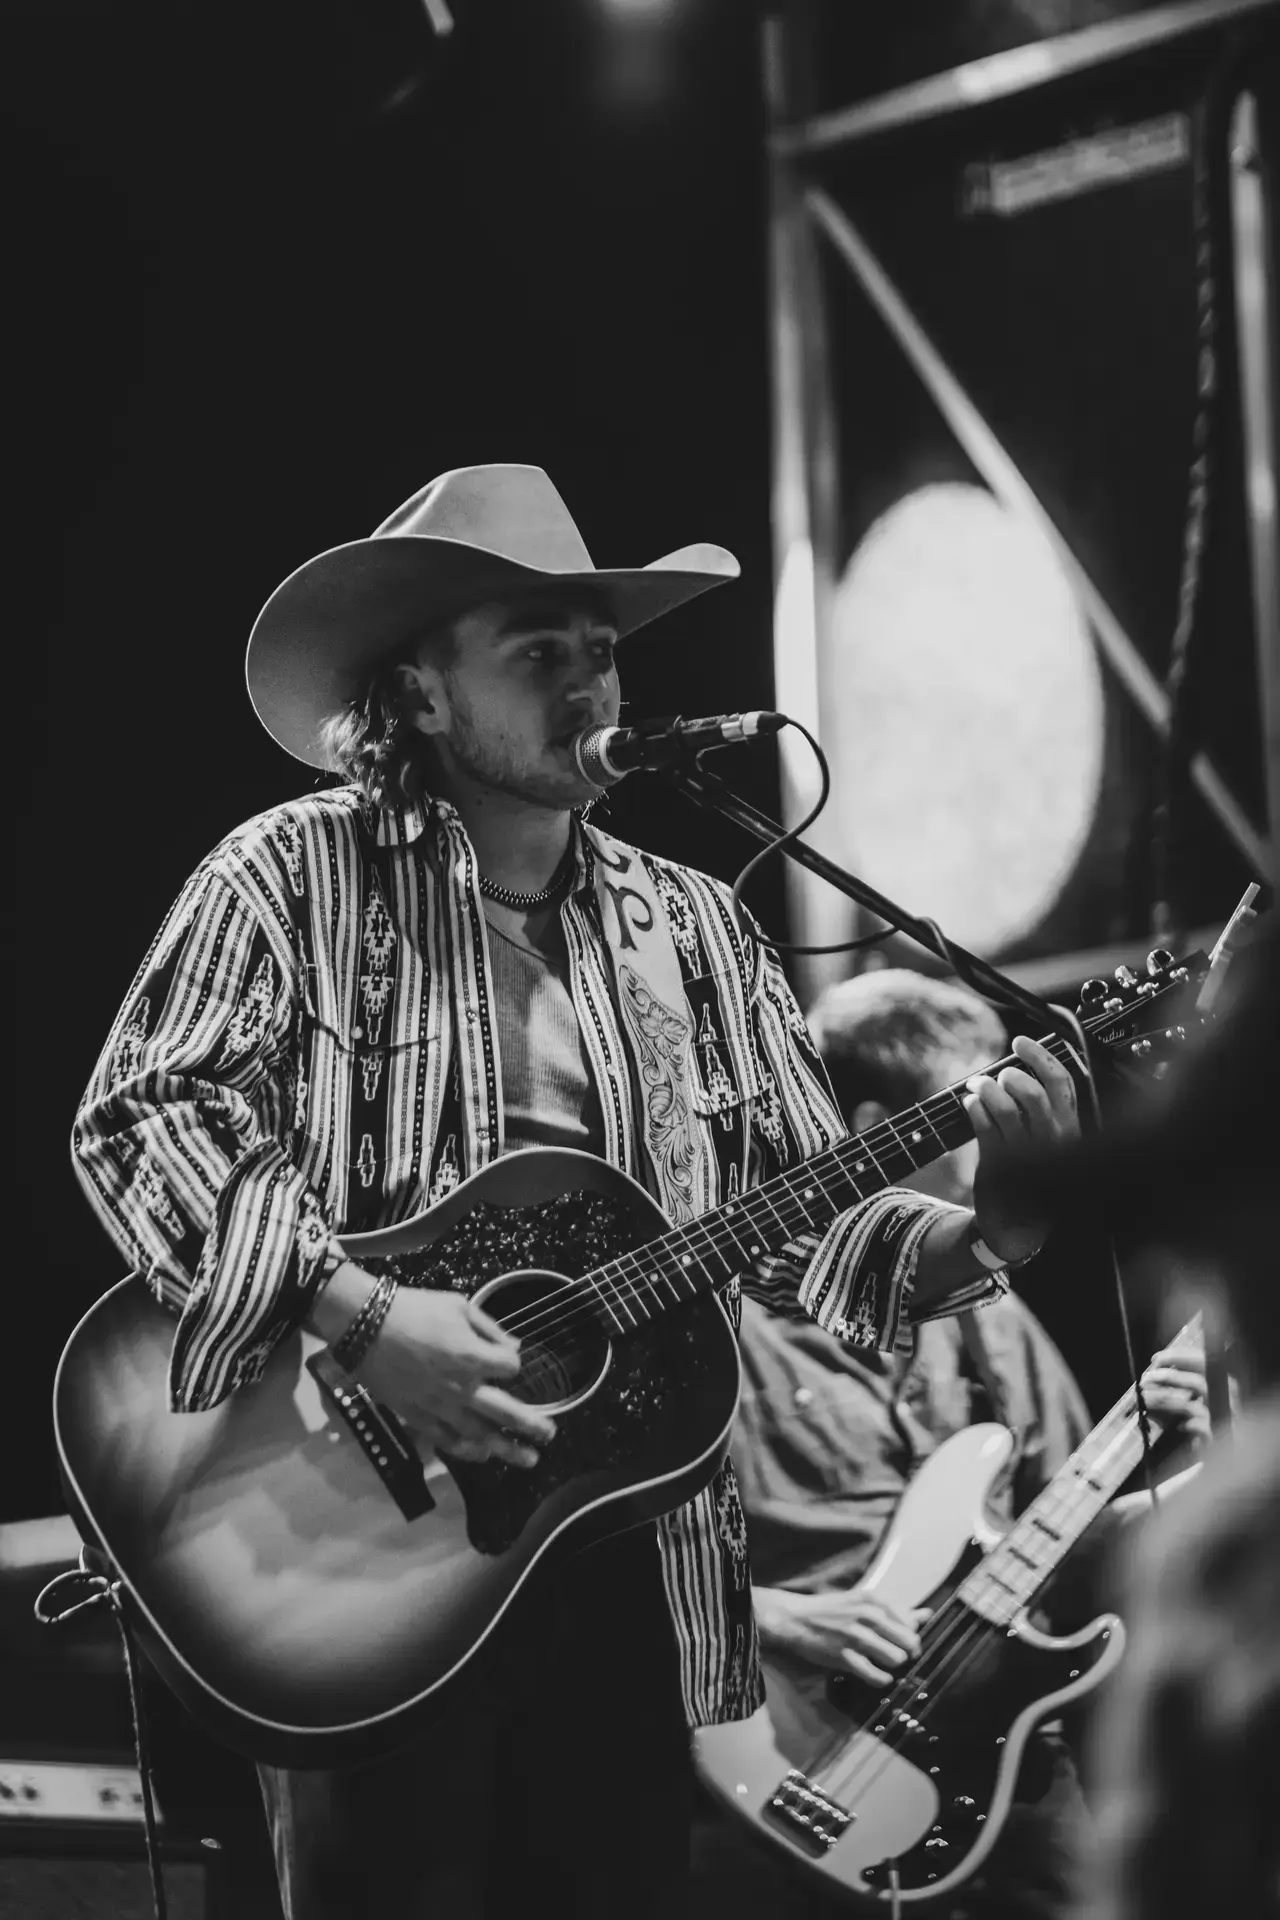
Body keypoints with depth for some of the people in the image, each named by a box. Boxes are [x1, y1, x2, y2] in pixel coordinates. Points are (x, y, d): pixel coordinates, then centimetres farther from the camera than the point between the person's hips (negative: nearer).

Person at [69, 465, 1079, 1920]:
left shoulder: (690, 927, 13)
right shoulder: (295, 875, -2)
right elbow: (141, 1118, -12)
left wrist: (985, 1229, -7)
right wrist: (362, 1318, -23)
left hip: (631, 1558, 5)